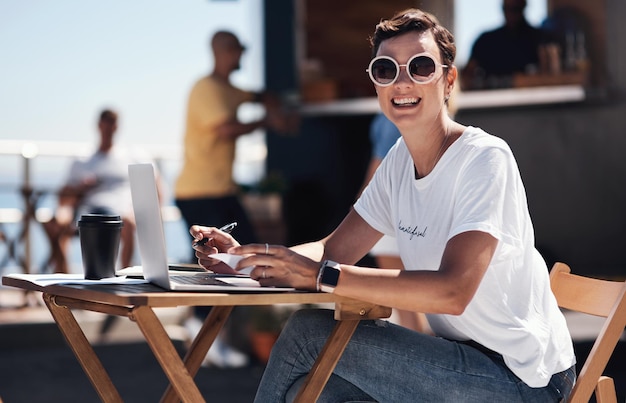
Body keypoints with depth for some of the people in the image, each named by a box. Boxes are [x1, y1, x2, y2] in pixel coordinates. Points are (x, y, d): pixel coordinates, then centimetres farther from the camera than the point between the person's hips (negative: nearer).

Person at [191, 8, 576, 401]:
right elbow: (335, 249, 8)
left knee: (309, 331, -10)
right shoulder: (400, 160, 8)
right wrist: (245, 256, -11)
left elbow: (453, 290, -30)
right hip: (467, 355, 7)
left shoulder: (485, 159, -19)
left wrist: (319, 275, -33)